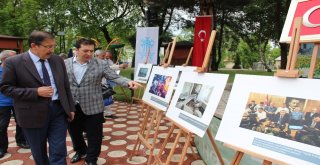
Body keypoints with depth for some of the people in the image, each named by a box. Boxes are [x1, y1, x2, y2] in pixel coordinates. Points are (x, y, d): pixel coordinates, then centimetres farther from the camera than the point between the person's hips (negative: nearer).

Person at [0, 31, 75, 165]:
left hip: (58, 111, 3)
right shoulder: (13, 62, -8)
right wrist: (36, 92, -19)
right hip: (33, 115, -2)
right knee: (39, 154, 16)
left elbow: (66, 86, 10)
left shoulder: (58, 60, 4)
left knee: (59, 153, 4)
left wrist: (71, 108, 10)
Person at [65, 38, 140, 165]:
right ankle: (80, 151, 48)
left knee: (94, 135, 7)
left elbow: (115, 77, -12)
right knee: (74, 132, 21)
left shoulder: (101, 64, -7)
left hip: (93, 107, -2)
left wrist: (128, 82, -31)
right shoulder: (65, 64, -1)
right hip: (71, 107, 3)